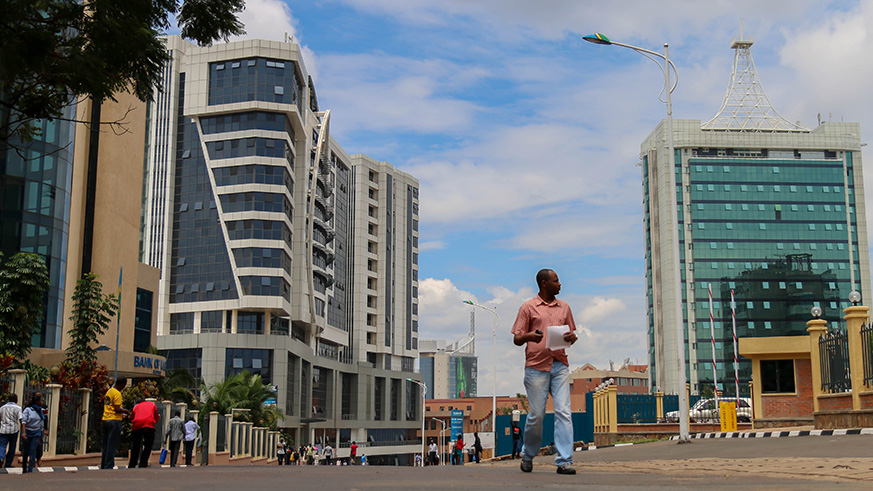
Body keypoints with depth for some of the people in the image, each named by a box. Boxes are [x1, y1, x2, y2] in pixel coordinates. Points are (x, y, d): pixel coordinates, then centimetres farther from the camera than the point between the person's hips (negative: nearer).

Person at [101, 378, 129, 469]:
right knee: (112, 445, -5)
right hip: (114, 420, -9)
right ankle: (108, 466, -6)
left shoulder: (109, 391, 16)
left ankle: (103, 466, 15)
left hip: (105, 420, 9)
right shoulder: (117, 394, -12)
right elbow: (117, 409, -19)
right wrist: (125, 411, -2)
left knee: (105, 445, 13)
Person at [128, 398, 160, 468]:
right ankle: (143, 465, -10)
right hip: (149, 426, -2)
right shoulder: (152, 404, 24)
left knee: (135, 447, 12)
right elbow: (157, 418, 22)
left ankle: (132, 465, 11)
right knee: (148, 446, 1)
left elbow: (131, 418, 23)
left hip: (136, 426, 2)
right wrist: (159, 416, 43)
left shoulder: (136, 406, 27)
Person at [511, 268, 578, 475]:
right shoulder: (528, 307, 5)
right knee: (536, 414, -1)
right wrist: (529, 336, -19)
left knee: (563, 411, -7)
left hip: (560, 364, 3)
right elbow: (516, 339, 4)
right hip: (536, 366, -3)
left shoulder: (564, 307, 18)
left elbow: (572, 334, 22)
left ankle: (564, 461, -7)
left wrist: (571, 337, -2)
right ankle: (528, 455, 21)